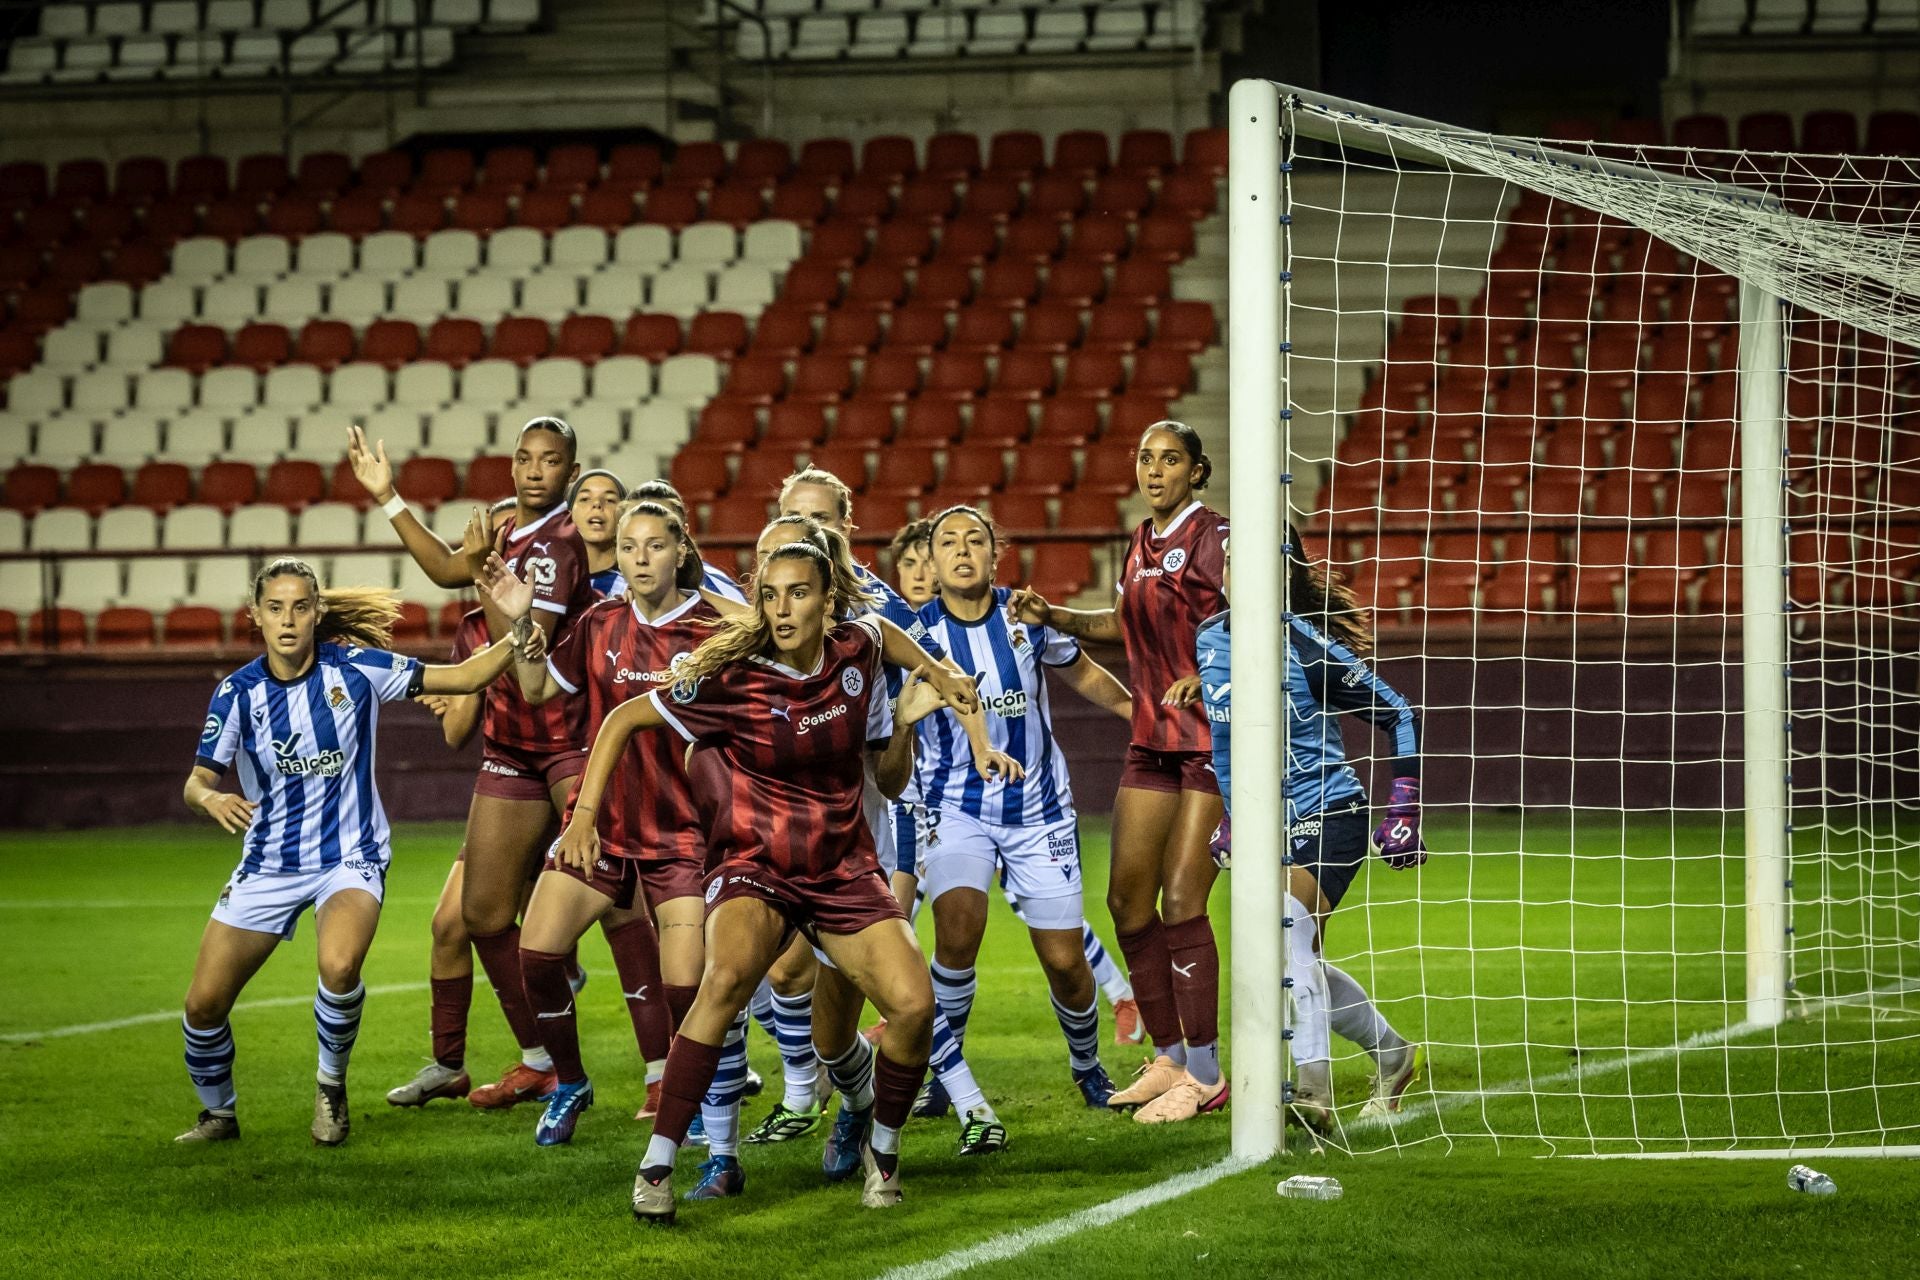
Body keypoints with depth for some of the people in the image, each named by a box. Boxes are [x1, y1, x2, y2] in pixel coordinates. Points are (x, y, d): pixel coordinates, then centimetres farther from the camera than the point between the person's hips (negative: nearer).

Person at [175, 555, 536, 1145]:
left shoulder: (355, 669, -10)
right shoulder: (238, 691, -6)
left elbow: (464, 676, -7)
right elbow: (197, 781, -3)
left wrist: (516, 628, -23)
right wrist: (213, 799, -28)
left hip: (349, 858, -2)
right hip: (268, 864, 2)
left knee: (339, 966, -33)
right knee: (204, 1005, -3)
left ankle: (332, 1084, -4)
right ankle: (219, 1113, 27)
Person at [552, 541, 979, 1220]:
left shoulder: (858, 651, -2)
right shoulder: (733, 679, -13)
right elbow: (624, 719, -4)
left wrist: (929, 673, 7)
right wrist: (585, 813, -11)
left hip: (843, 869, 4)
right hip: (754, 866, -4)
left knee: (914, 1005, -17)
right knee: (730, 974, -35)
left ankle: (882, 1149, 13)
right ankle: (657, 1165, -29)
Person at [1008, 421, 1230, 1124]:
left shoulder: (1214, 536, -11)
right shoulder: (1141, 545, 13)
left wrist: (1207, 676, -30)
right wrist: (1051, 616, 18)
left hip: (1214, 738, -8)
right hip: (1153, 742, 8)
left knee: (1181, 901, -11)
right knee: (1128, 899, 6)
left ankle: (1206, 1074, -4)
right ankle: (1169, 1058, 17)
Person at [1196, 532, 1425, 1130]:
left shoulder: (1307, 646, -15)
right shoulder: (1207, 640, 3)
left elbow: (1401, 717, -8)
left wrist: (1404, 814, -11)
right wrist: (1224, 816, 20)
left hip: (1326, 817, -8)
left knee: (1287, 929, -30)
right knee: (1300, 968, 14)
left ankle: (1315, 1090, -36)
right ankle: (1393, 1055, 37)